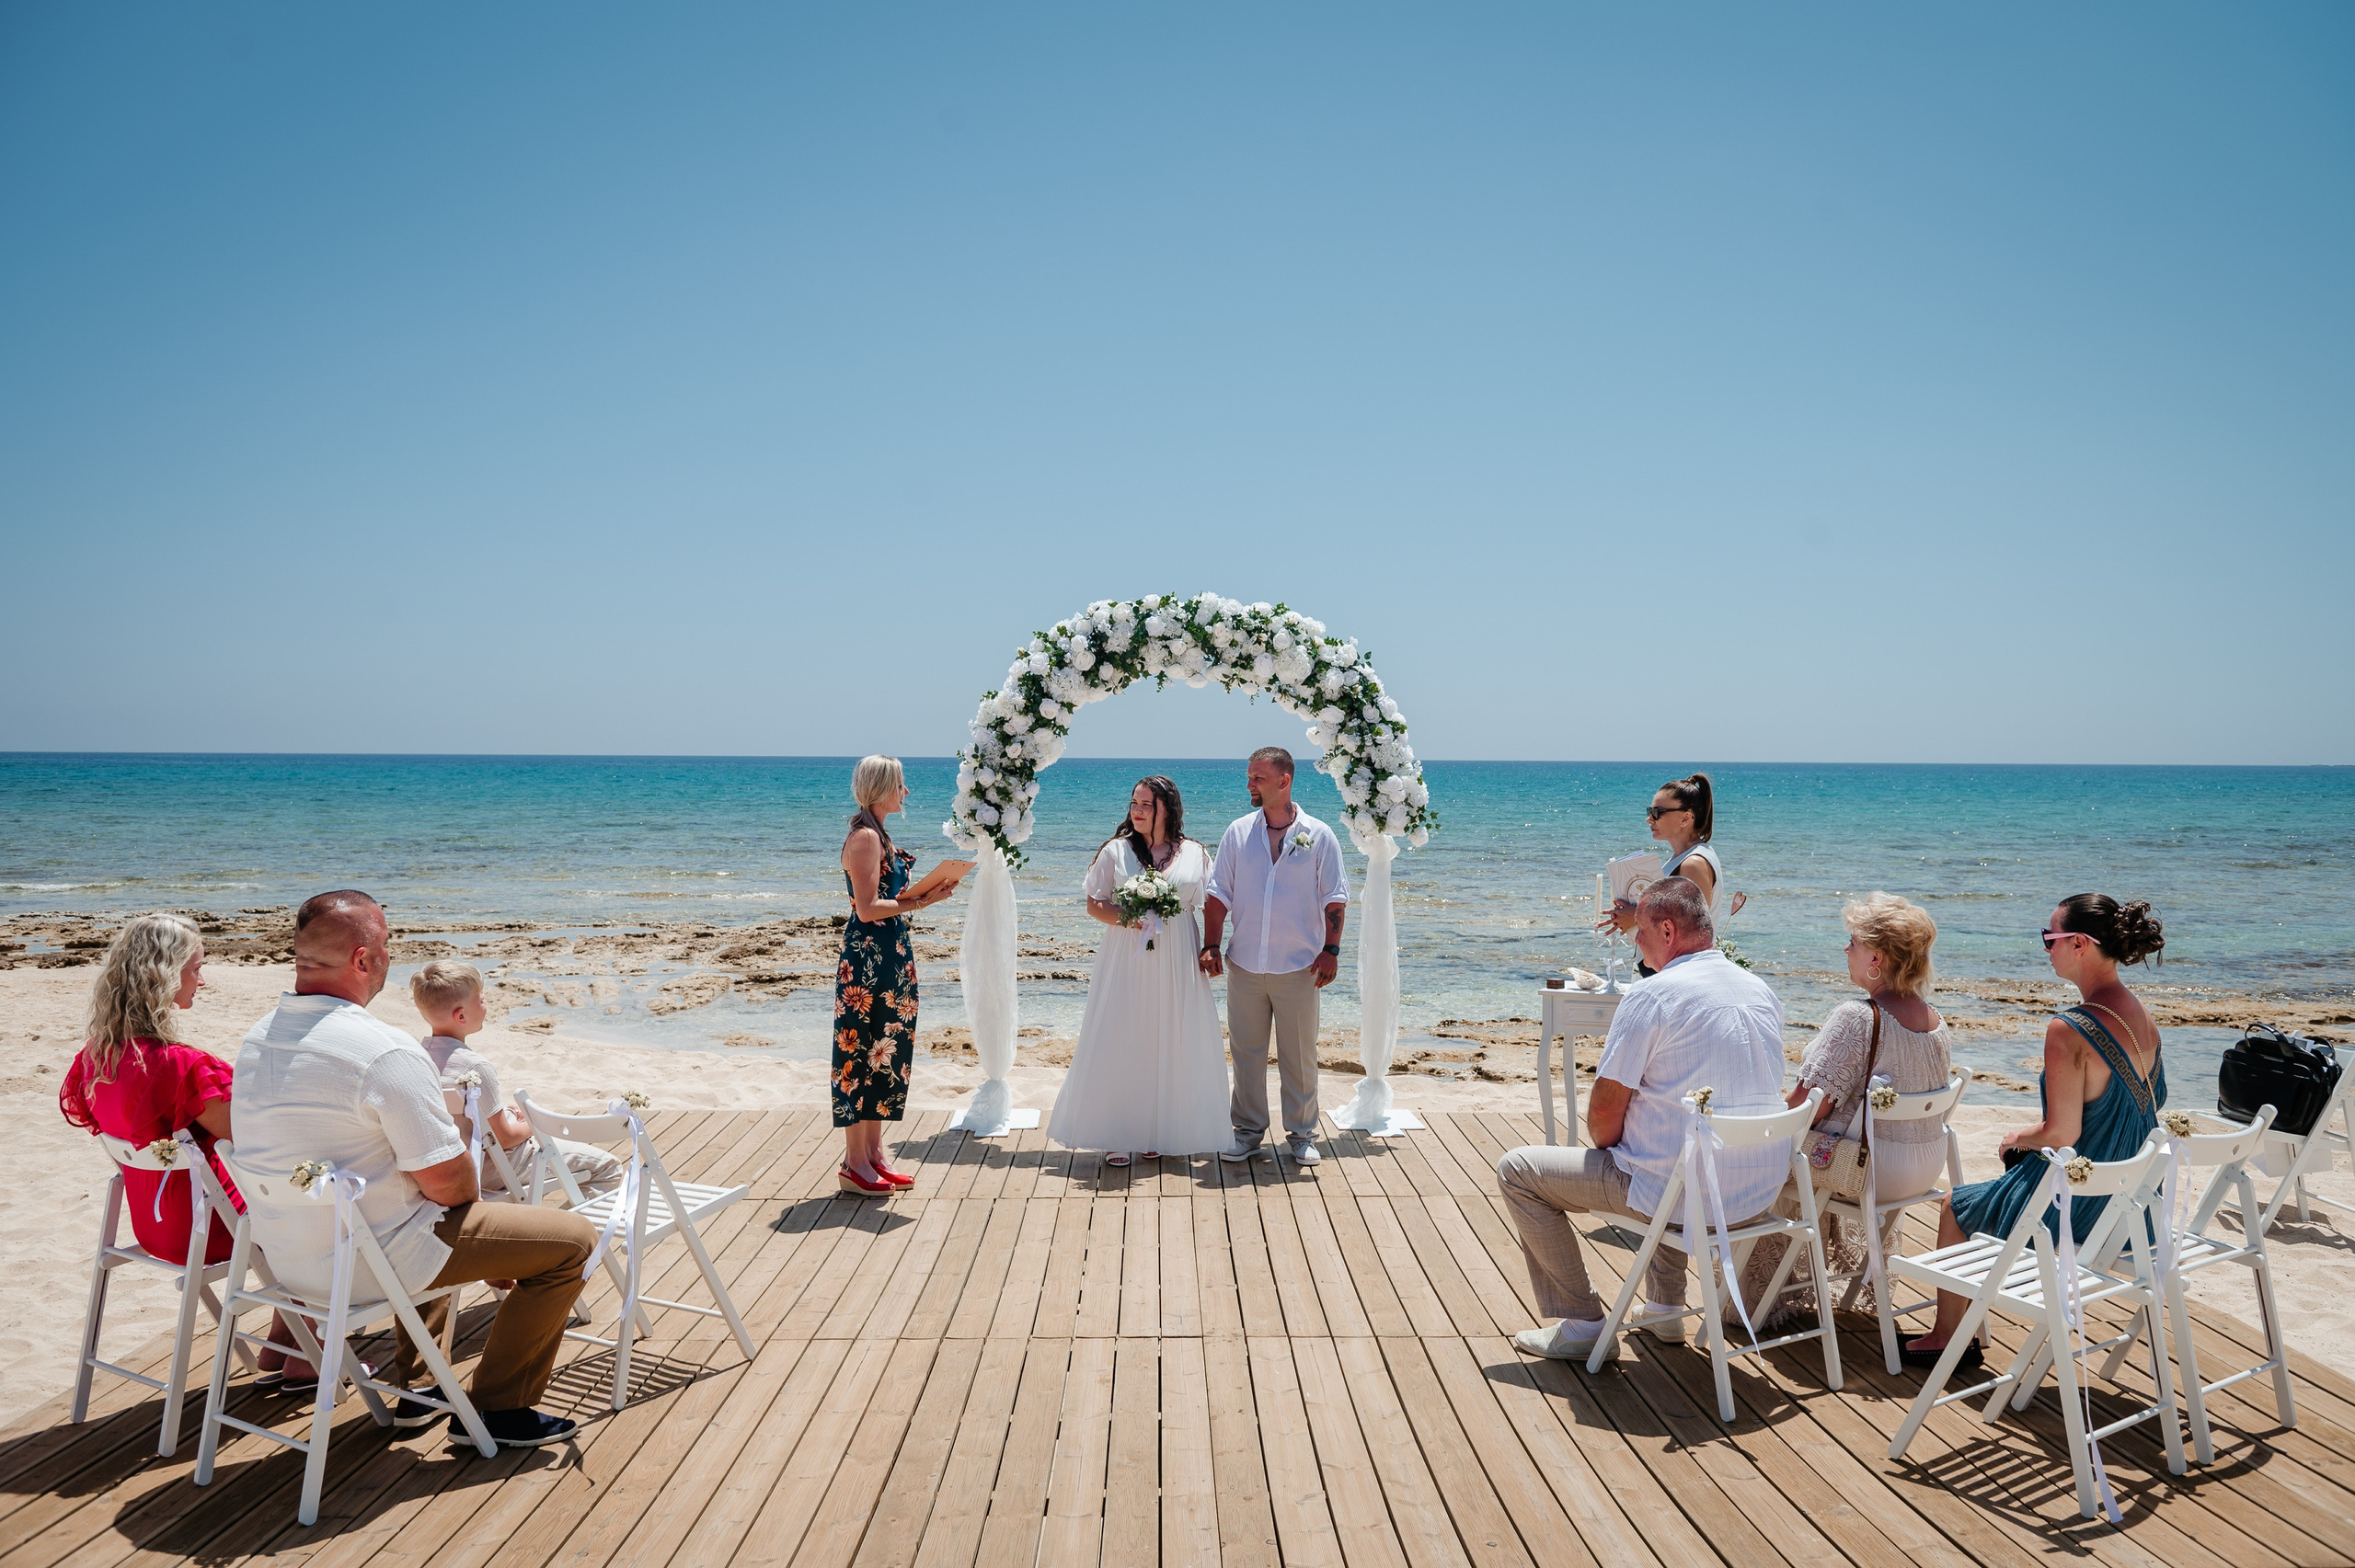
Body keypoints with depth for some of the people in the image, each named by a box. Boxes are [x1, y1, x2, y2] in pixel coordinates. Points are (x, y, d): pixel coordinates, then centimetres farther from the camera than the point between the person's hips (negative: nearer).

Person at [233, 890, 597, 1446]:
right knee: (571, 1238, -1)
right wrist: (471, 1195, 2)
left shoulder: (259, 1037, 3)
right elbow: (445, 1179, -23)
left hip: (284, 1259, 9)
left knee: (431, 1219, 38)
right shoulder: (385, 1052, -25)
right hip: (371, 1265, -9)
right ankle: (497, 1407, 8)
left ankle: (414, 1385, 40)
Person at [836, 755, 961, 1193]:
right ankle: (855, 1163, 5)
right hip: (868, 958, -10)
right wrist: (922, 902, -17)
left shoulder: (877, 835, 15)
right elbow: (868, 908, -20)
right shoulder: (865, 836, -15)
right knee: (863, 1053, -3)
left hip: (889, 956, 10)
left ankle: (874, 1155, 20)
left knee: (884, 1053, 12)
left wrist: (927, 891, 7)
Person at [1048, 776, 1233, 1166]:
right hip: (1127, 961, -1)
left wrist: (1211, 952, -2)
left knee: (1173, 1043, 4)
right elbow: (1094, 904, 4)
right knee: (1120, 1044, -2)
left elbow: (1211, 907, 9)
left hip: (1178, 962, 1)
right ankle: (1116, 1136, 6)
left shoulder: (1196, 854, 6)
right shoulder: (1116, 851, 4)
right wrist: (1122, 917, -15)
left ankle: (1161, 1131, 17)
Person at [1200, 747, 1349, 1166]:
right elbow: (1219, 894, 6)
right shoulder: (1238, 833, 5)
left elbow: (1335, 898, 1)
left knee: (1300, 1054, 5)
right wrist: (1210, 946, -3)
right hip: (1244, 966, 2)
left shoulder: (1318, 836, 0)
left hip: (1299, 968, -2)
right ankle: (1248, 1130, 20)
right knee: (1246, 1051, 8)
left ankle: (1302, 1134, 19)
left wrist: (1331, 950, -7)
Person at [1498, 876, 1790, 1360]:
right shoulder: (1762, 992, 7)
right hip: (1762, 1192, 8)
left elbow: (1604, 1111, -14)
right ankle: (1665, 1305, 38)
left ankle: (1581, 1324, 8)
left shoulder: (1652, 996, -16)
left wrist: (1604, 1148, 7)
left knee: (1516, 1171, 5)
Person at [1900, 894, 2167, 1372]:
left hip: (2078, 1211, -8)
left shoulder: (2068, 1030, -27)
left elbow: (2061, 1133, -24)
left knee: (1954, 1207, 16)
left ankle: (1947, 1340, 31)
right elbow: (2150, 1104, 13)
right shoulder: (2144, 1018, -1)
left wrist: (2019, 1137, -3)